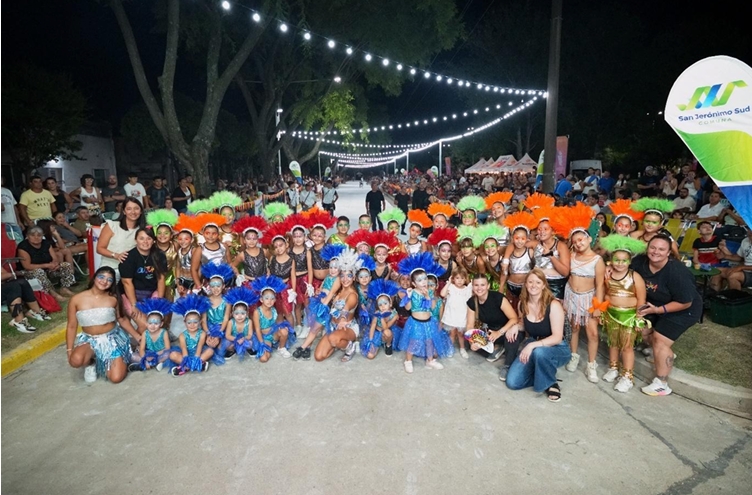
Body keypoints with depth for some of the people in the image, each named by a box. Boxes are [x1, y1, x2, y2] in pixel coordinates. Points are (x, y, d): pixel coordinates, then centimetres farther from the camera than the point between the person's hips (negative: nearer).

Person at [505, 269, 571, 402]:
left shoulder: (553, 305, -21)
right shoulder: (522, 304, -4)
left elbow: (557, 337, -23)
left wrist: (532, 345, -34)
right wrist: (516, 326, -8)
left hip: (556, 349, -4)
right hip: (532, 347, 5)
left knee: (539, 352, -42)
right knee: (512, 382, -12)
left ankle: (551, 383, -12)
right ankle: (541, 374, 13)